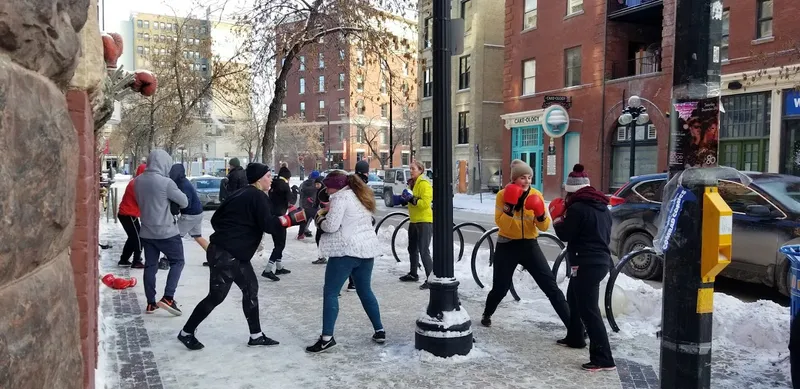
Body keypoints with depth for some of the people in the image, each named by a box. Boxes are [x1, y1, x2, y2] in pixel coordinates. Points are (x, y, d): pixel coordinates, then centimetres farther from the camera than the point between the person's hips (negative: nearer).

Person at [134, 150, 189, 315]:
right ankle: (168, 298, -3)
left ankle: (150, 303, 16)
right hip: (167, 231, -6)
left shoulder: (138, 181, 1)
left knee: (150, 266, 12)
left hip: (146, 231, 6)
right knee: (177, 262, 8)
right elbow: (184, 202, -9)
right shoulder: (166, 182, -19)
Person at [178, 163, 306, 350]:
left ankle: (256, 335, 18)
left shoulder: (243, 194, 13)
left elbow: (216, 218, 16)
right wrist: (293, 218, -17)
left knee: (250, 289, 11)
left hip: (234, 253, 10)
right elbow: (268, 225, -21)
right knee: (216, 296, 0)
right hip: (225, 254, -10)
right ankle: (186, 332, 18)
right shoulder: (258, 197, -13)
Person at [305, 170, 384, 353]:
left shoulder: (340, 197, -10)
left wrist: (320, 218, 4)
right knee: (365, 291, 19)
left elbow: (331, 226, -16)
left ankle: (327, 338, -2)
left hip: (346, 250, -8)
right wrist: (328, 214, 17)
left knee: (330, 293, 0)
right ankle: (379, 331, 22)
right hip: (367, 249, 9)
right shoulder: (362, 196, 17)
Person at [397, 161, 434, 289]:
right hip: (414, 221, 10)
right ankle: (413, 274, 35)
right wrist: (405, 198, 6)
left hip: (424, 221, -10)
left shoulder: (424, 184, -15)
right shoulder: (412, 183, 13)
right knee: (412, 249, 20)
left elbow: (426, 203, -24)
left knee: (424, 251, -12)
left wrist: (412, 199, -28)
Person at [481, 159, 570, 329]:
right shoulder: (503, 195, -9)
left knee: (551, 286, -5)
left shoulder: (536, 195, -3)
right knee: (500, 289, 7)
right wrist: (509, 205, -28)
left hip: (530, 245, 2)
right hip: (507, 246, -2)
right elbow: (502, 224, -18)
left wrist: (540, 215, -24)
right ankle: (487, 315, 37)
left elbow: (544, 227, -4)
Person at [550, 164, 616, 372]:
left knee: (588, 310, -9)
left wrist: (557, 218, 5)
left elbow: (565, 235, -11)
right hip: (601, 260, 10)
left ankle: (603, 358, -11)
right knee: (573, 297, 26)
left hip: (586, 264, -10)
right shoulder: (602, 207, 13)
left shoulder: (577, 207, -15)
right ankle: (575, 338, 39)